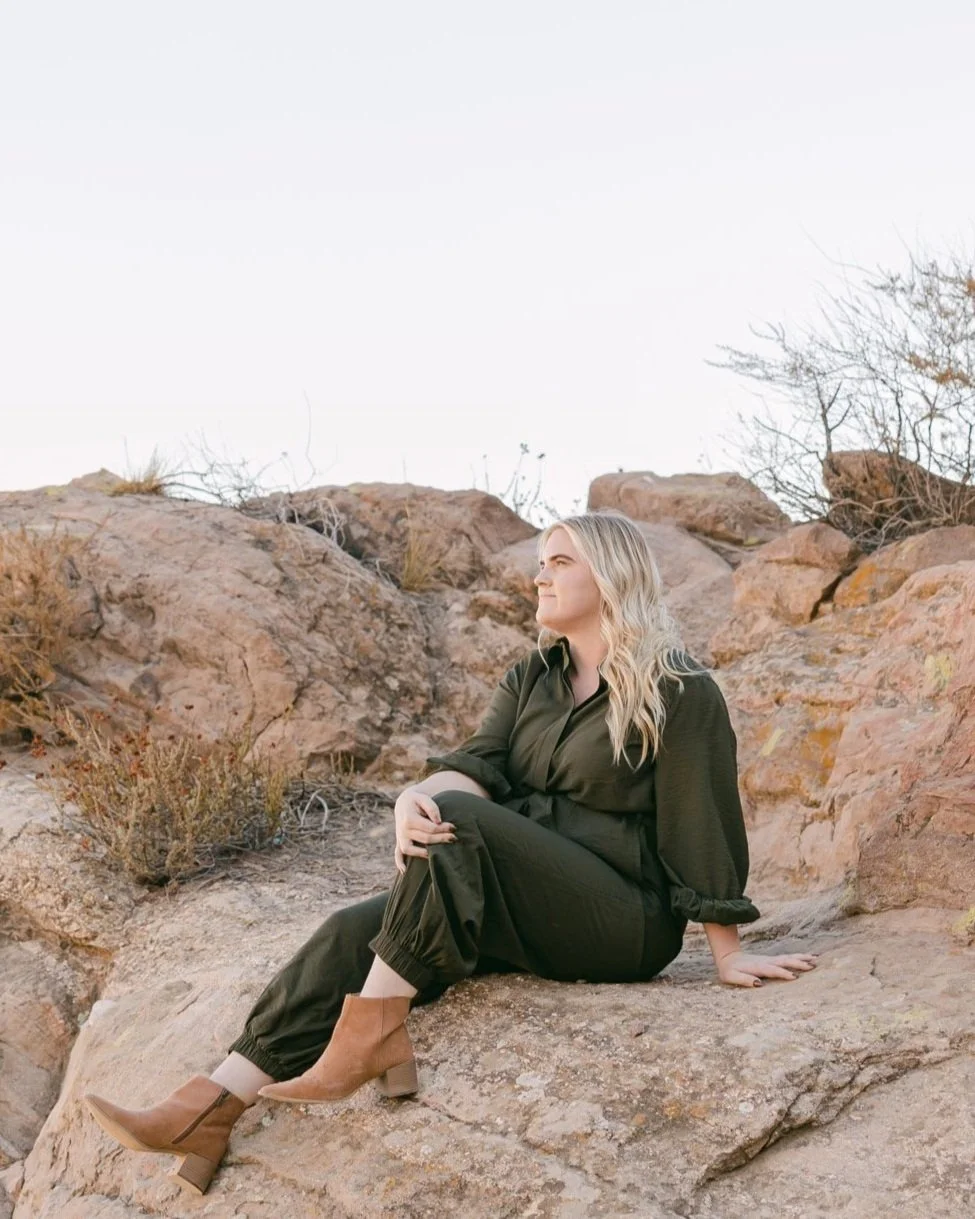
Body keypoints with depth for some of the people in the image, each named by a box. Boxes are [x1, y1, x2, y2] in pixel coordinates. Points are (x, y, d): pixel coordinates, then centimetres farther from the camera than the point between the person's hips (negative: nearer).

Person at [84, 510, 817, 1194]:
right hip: (515, 910, 7)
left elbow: (704, 829, -9)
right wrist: (418, 797, -25)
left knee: (457, 823, -30)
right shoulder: (530, 681, 12)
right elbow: (477, 766, -3)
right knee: (354, 933, -16)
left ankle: (373, 1035, -27)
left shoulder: (680, 693, -7)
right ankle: (213, 1109, -22)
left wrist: (728, 956, -8)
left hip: (624, 921, -6)